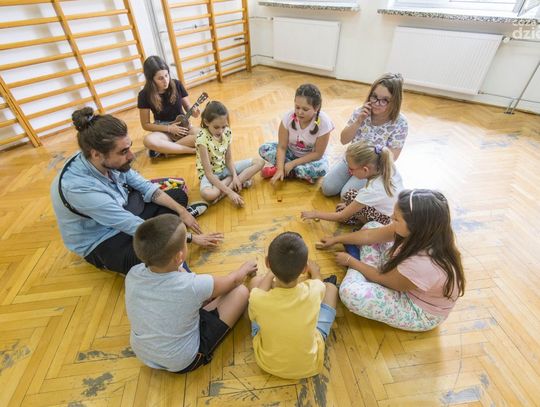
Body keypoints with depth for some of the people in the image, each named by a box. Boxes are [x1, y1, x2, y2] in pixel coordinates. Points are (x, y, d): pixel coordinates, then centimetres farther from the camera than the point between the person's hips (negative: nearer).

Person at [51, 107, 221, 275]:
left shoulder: (110, 160, -17)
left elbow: (146, 187, -4)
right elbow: (138, 228, -34)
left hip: (124, 211, 6)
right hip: (101, 243, -6)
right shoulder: (78, 187, -36)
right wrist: (192, 238, -28)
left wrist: (181, 211, -10)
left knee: (179, 195, 10)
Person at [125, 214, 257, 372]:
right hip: (182, 362, -5)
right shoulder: (192, 285, -33)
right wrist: (244, 269, 7)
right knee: (241, 291, -2)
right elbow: (232, 281, -11)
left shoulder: (132, 274, -20)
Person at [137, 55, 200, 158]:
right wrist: (169, 128, -17)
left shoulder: (176, 85, -7)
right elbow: (146, 124, -5)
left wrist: (193, 111, -20)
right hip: (163, 131, -2)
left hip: (182, 127, 2)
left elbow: (187, 106, 5)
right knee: (148, 140, -36)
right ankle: (192, 150, -30)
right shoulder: (144, 95, -10)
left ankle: (163, 149, -21)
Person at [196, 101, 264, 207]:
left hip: (225, 168, 6)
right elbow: (209, 173, -27)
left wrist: (235, 176, -21)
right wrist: (229, 192, -33)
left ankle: (231, 185, -17)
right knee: (207, 194, -41)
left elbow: (229, 160, -2)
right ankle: (242, 179, -18)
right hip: (210, 174, -6)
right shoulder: (202, 138, -26)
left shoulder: (227, 132, -9)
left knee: (259, 162, -7)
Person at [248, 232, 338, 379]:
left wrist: (271, 274, 7)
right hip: (310, 365, 1)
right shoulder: (313, 291, -29)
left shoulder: (257, 299, -32)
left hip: (267, 363, 0)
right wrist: (315, 270, 22)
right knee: (330, 287, 8)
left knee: (256, 280, 6)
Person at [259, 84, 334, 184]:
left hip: (311, 157, -2)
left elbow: (318, 153, -21)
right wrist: (280, 168, -32)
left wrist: (293, 163, -26)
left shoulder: (323, 122, -26)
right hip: (291, 152, 3)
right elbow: (282, 147, -18)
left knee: (321, 168, -36)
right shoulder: (289, 116, -21)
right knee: (264, 149, -20)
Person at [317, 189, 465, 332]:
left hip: (420, 312, -6)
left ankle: (358, 268, 3)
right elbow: (370, 235, -8)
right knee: (371, 226, -1)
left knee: (350, 292, -30)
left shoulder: (423, 265, -43)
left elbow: (381, 278, -21)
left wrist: (350, 261, -6)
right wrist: (336, 239, 4)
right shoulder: (421, 231, -22)